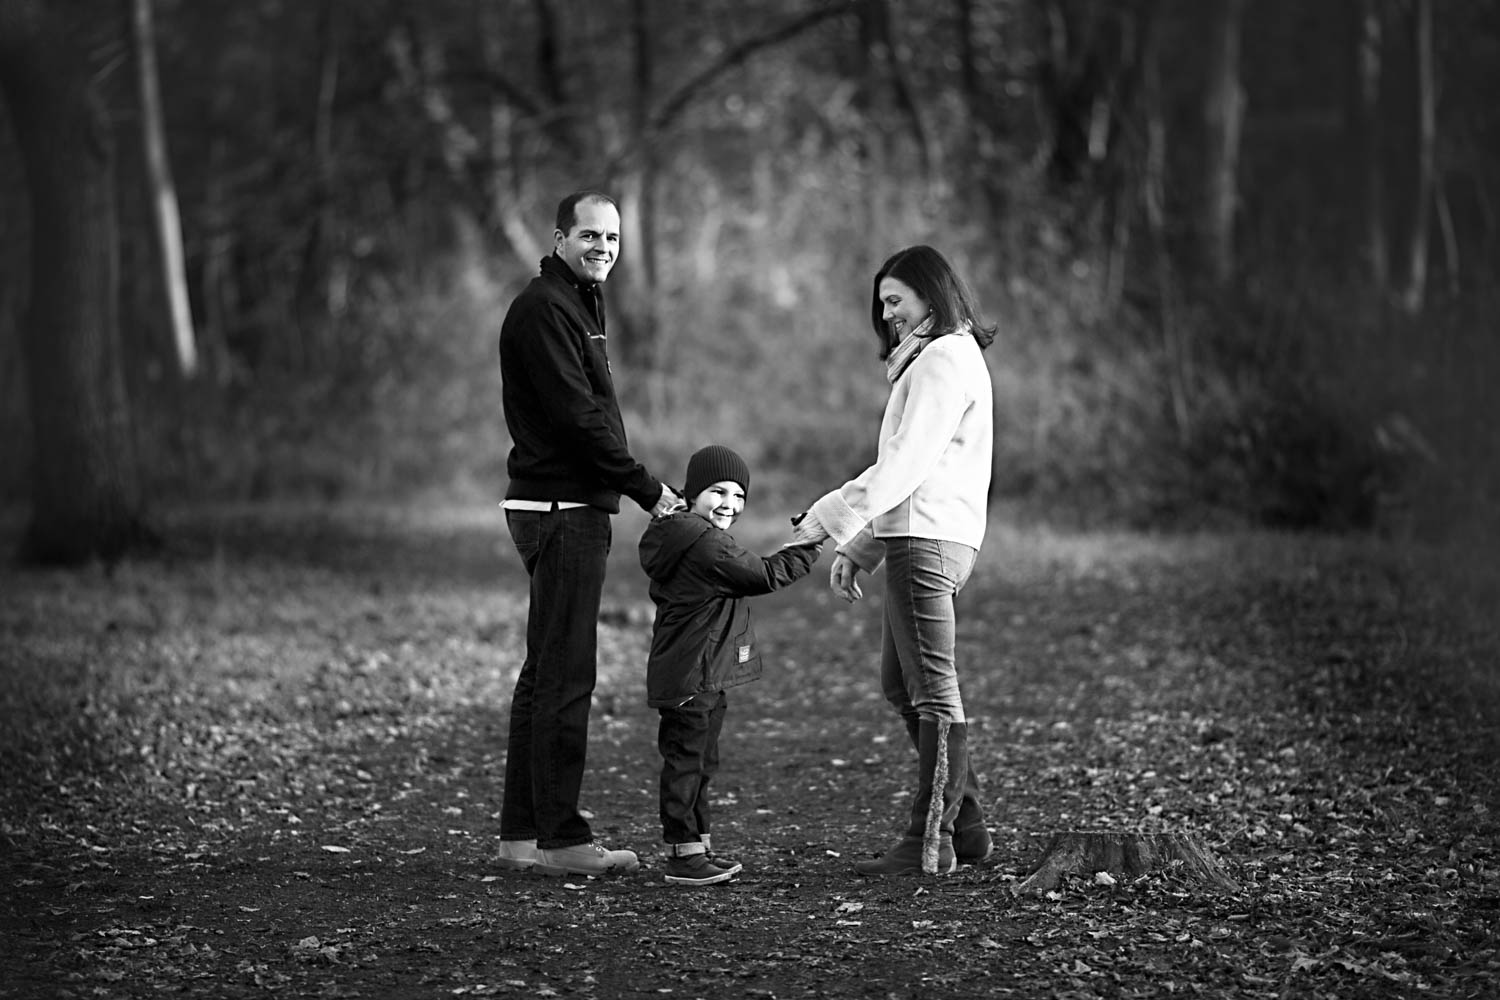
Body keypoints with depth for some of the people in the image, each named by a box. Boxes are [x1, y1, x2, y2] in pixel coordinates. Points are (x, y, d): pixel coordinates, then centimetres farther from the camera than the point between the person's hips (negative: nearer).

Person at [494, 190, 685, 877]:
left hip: (573, 507, 11)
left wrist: (642, 488, 10)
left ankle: (521, 834, 17)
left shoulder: (577, 305, 20)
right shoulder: (542, 310, -13)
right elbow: (577, 418, -19)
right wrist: (647, 490, -15)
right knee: (565, 677, -9)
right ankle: (561, 840, -6)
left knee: (547, 673, 12)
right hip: (560, 509, -11)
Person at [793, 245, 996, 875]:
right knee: (900, 684, 15)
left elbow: (905, 463, -20)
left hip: (928, 540, -11)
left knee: (933, 691, -8)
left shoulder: (945, 360, -10)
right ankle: (965, 824, 18)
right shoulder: (929, 361, 22)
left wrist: (827, 518, -21)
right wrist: (856, 547, 19)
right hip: (915, 537, 11)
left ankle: (930, 842, -6)